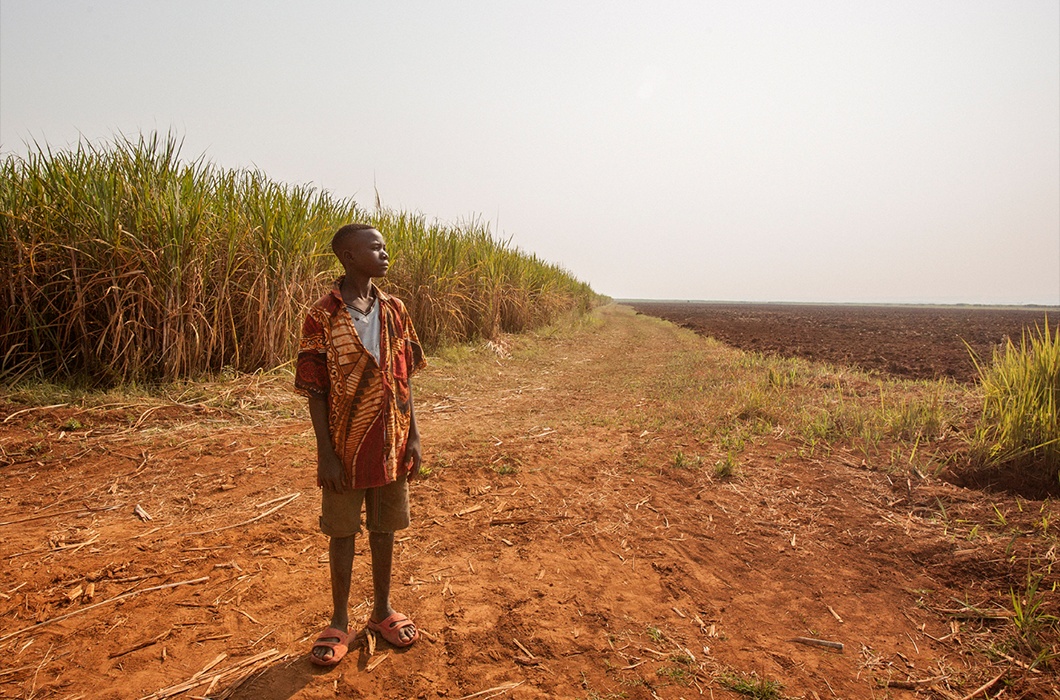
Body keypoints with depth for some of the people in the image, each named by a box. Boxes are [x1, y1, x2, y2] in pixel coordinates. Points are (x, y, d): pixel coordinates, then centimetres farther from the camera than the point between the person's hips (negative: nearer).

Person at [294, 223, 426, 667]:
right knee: (342, 533, 12)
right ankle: (340, 621, 30)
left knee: (384, 529, 16)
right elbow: (315, 391, -9)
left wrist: (413, 437, 3)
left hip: (391, 446, 4)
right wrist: (326, 455, -12)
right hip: (346, 448, -3)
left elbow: (403, 378, 6)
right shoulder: (322, 317, -10)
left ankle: (382, 610, 35)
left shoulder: (394, 310, 2)